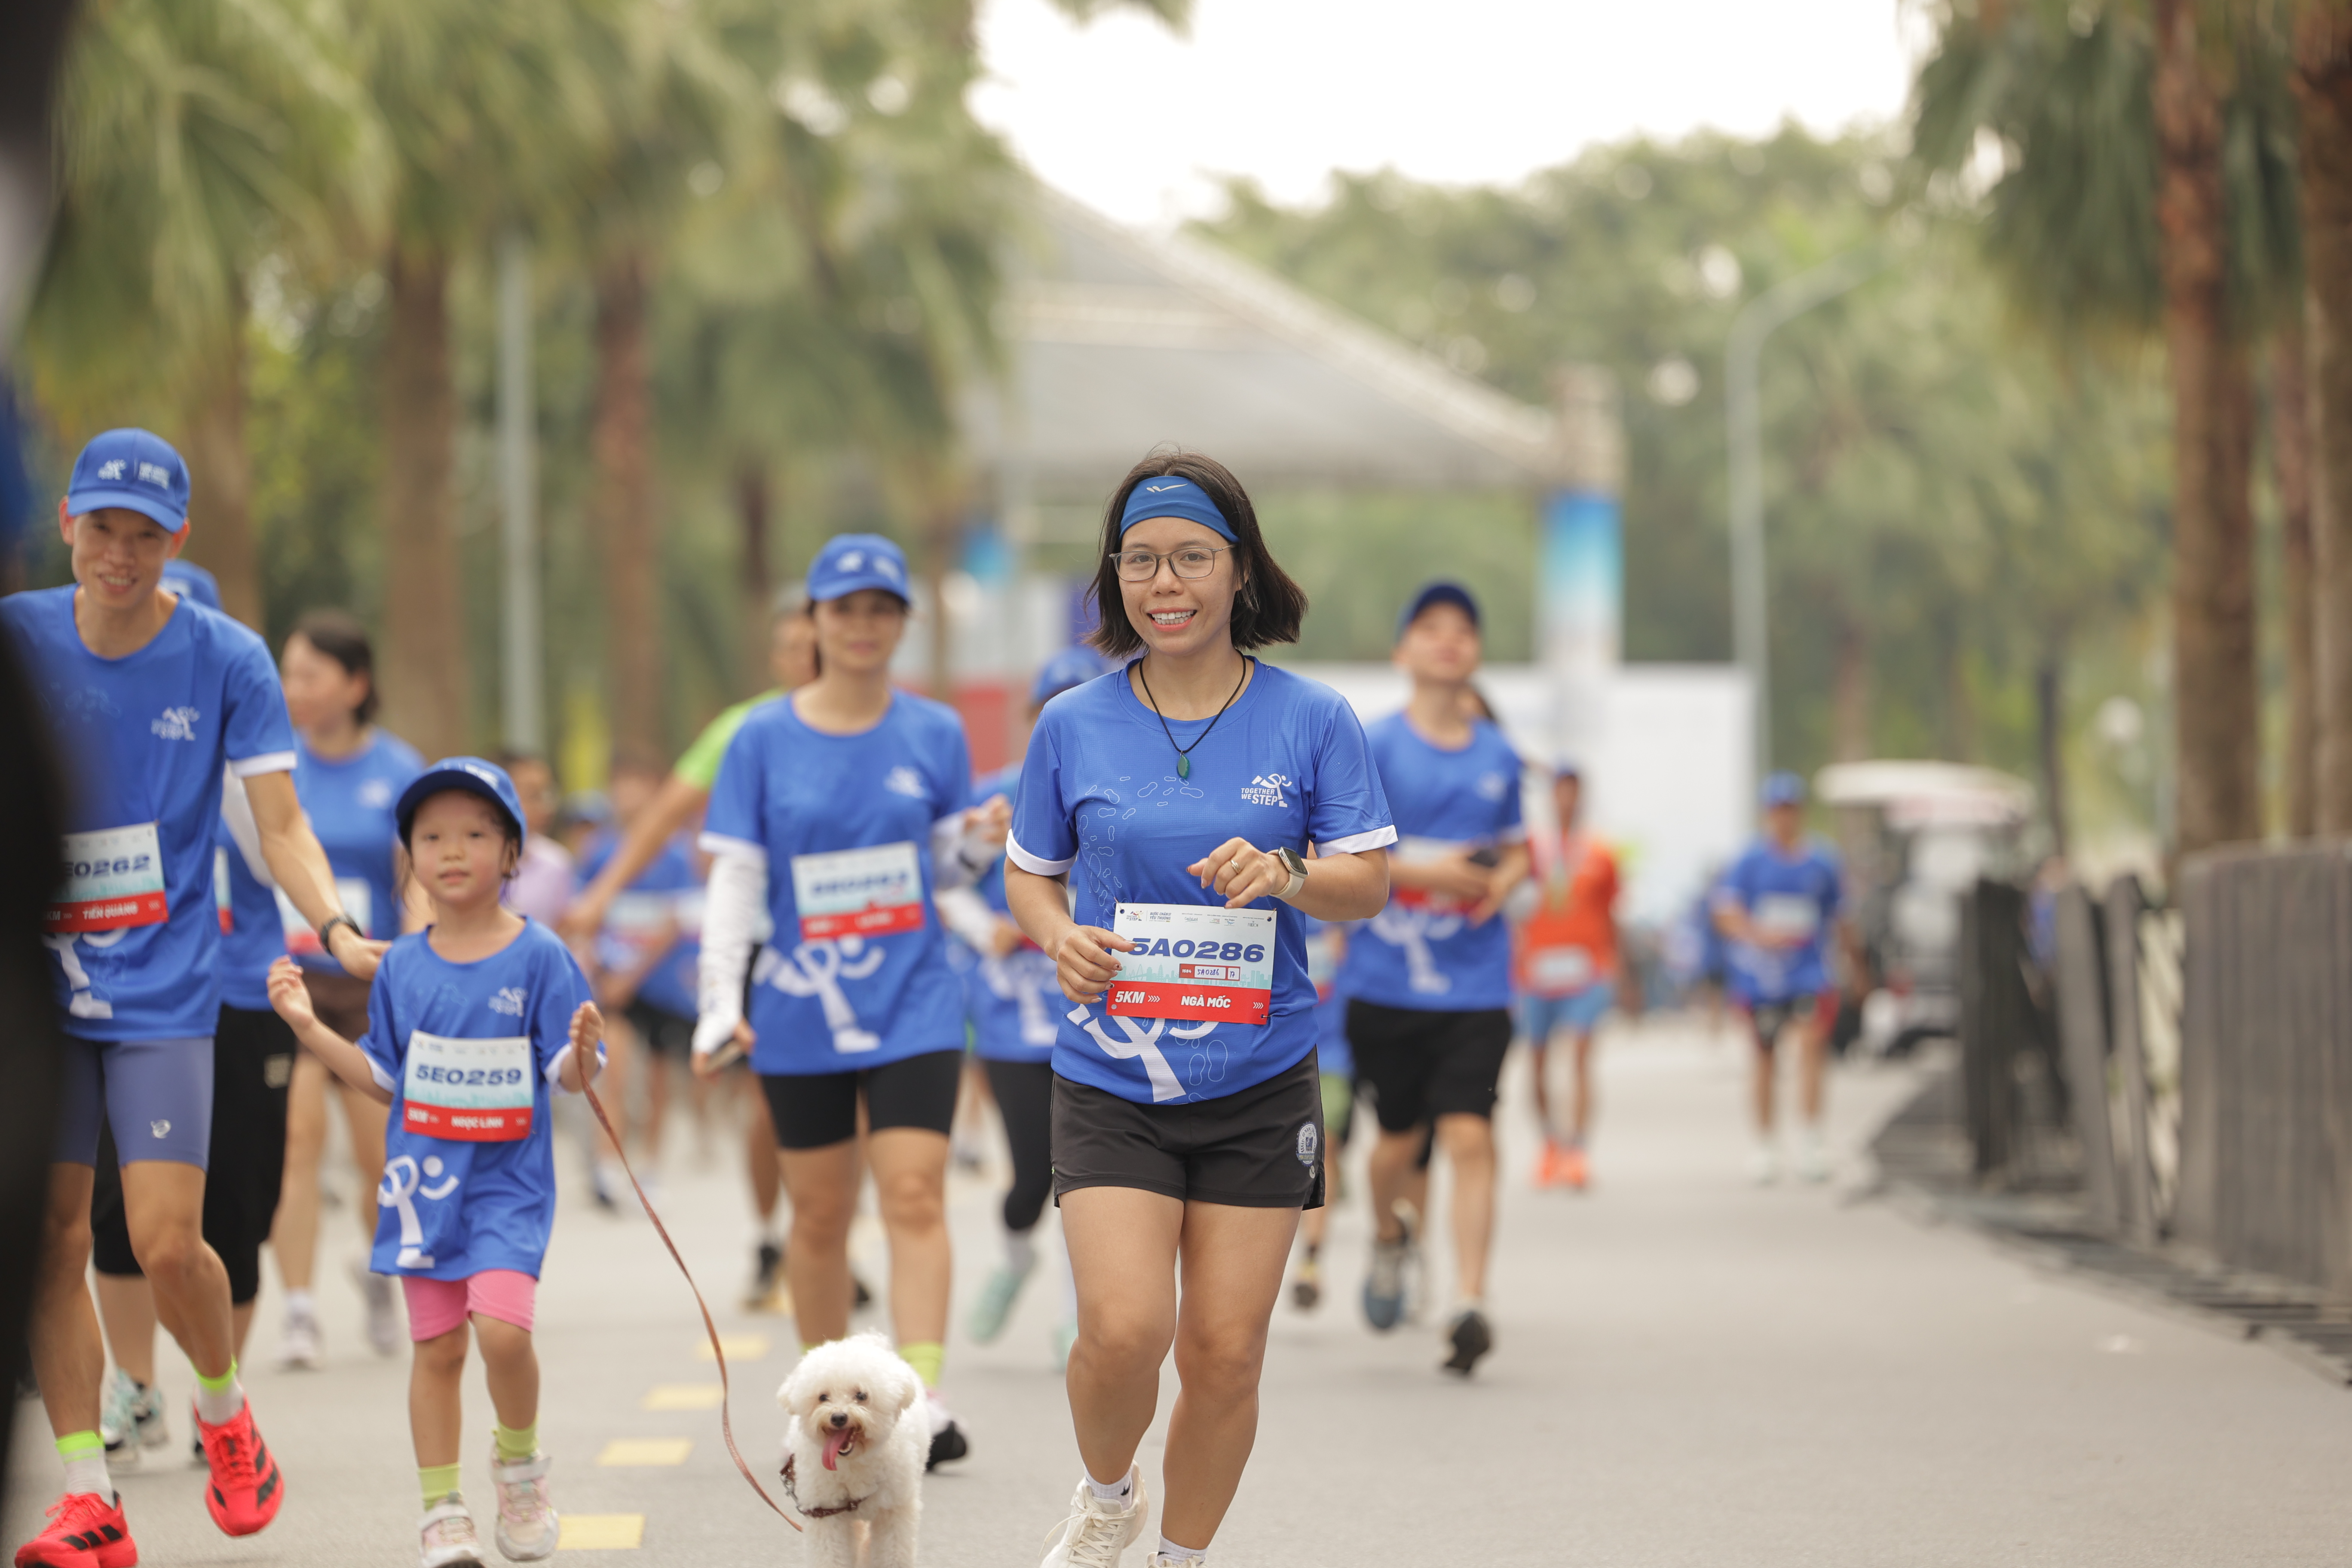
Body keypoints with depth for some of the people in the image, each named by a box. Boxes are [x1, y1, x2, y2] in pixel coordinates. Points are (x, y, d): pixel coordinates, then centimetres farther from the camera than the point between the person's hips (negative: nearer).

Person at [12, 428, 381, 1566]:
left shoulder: (227, 660, -4)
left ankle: (224, 1413, 21)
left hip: (163, 991, -2)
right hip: (39, 986, 2)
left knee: (166, 1243, -10)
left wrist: (333, 927, -21)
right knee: (53, 1233, -4)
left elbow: (279, 826, -5)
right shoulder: (18, 637, -1)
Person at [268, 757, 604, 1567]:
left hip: (508, 1182, -3)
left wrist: (584, 1050, -27)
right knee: (436, 1346, 4)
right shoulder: (403, 966, 5)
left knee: (502, 1327, -19)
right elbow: (384, 1080, 13)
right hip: (424, 1182, 3)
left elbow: (571, 1076, -5)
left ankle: (518, 1458, 9)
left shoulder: (539, 957, -5)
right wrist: (309, 1027, 4)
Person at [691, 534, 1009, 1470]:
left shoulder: (935, 734, 4)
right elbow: (734, 878, -1)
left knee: (915, 1195, -13)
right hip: (800, 1016, 0)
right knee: (819, 1216, 7)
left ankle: (923, 1399, -19)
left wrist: (978, 845, -11)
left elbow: (944, 872, 12)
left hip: (914, 1007, 0)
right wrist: (721, 1001, -11)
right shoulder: (762, 741, 0)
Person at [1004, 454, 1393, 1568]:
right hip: (1109, 1084, 0)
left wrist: (1288, 876, -21)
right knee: (1124, 1328, -15)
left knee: (1225, 1353, 2)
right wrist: (1058, 937, -8)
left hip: (1259, 1085, 0)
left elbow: (1368, 881, 1)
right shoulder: (1073, 725, 2)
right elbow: (1030, 870, 14)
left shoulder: (1310, 721, -1)